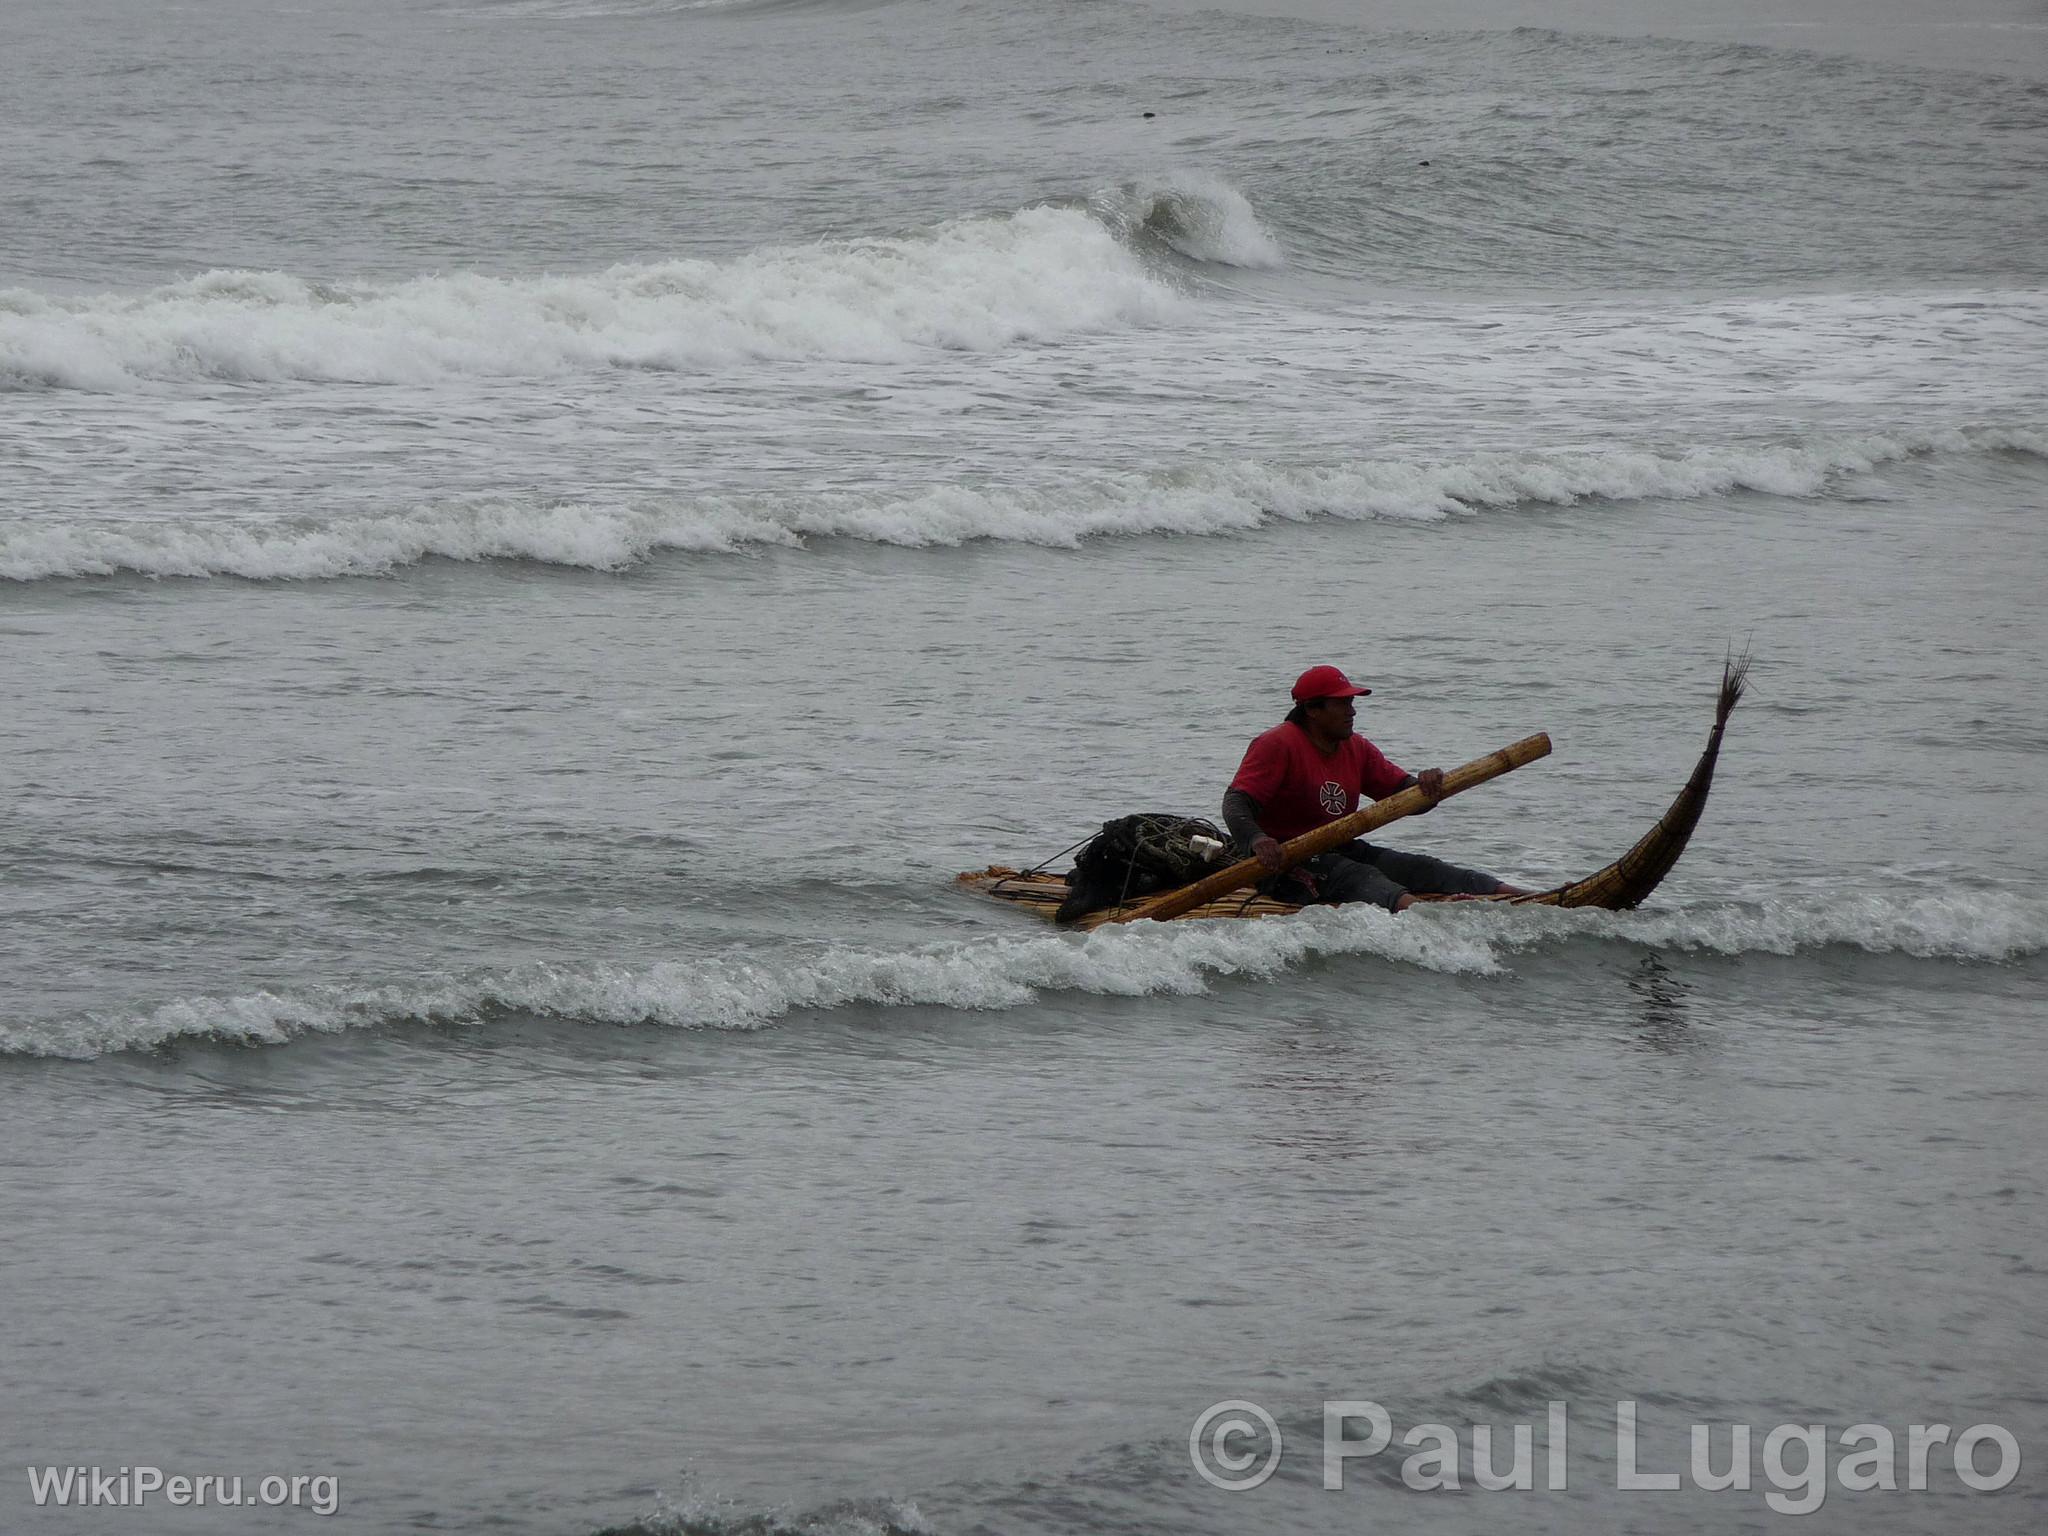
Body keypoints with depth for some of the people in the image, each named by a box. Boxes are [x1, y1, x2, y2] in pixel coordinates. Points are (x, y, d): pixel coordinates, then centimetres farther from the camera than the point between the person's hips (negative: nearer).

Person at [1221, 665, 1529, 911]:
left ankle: (1504, 893, -24)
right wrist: (1257, 840, -40)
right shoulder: (1277, 745, -10)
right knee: (1356, 876, -34)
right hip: (1283, 865, -8)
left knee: (1414, 867, -10)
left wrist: (1426, 785, -13)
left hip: (1339, 852, 8)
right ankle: (1409, 906, -63)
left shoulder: (1357, 749, 14)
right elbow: (1236, 804, -20)